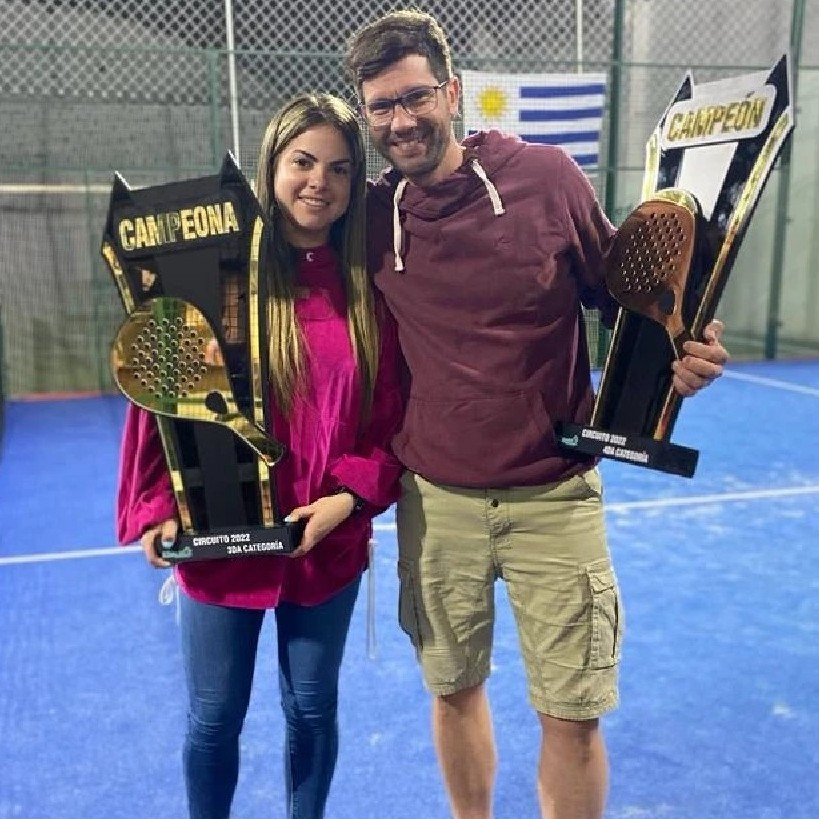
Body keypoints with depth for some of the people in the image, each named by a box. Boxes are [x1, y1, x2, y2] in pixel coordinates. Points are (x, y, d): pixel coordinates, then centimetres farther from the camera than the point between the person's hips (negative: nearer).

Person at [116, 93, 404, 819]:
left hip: (328, 543, 2)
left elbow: (392, 416, 0)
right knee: (214, 718, 14)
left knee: (313, 709, 18)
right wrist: (157, 507, -10)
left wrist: (350, 495, -12)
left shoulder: (368, 288, -2)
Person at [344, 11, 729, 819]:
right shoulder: (368, 216, -2)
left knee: (572, 716, 5)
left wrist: (677, 351, -16)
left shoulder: (547, 176, -8)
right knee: (453, 688, 17)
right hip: (435, 500, 2)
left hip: (554, 497, -2)